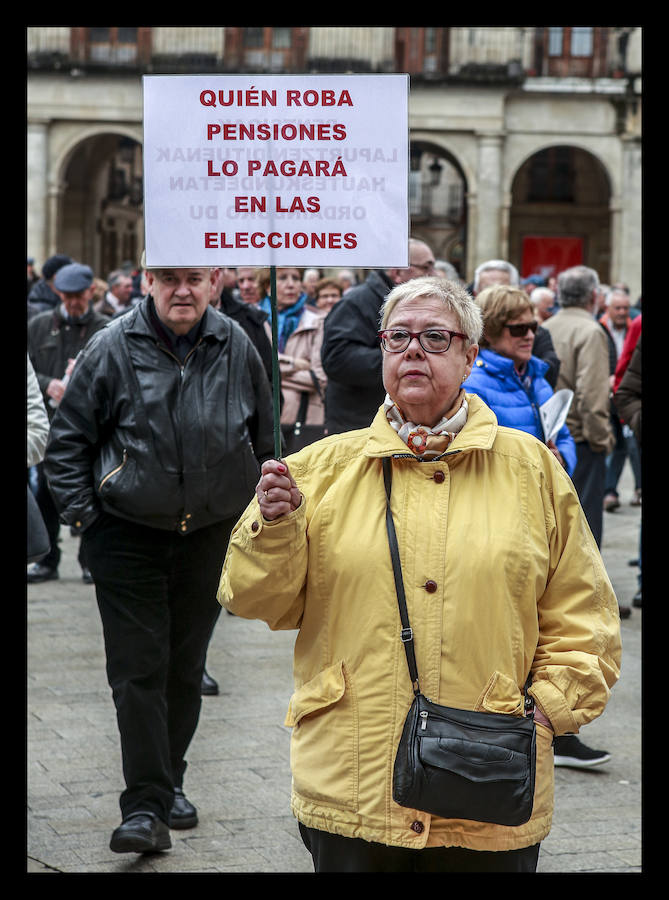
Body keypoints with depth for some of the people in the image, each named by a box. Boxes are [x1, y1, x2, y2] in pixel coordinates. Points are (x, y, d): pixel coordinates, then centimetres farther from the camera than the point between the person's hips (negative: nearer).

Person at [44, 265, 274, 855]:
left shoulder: (236, 347, 1)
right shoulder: (113, 348, -8)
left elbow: (264, 436, 14)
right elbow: (68, 438, -1)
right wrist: (82, 515, -7)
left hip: (210, 535, 3)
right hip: (128, 536, -3)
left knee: (185, 668, 12)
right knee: (139, 670, -7)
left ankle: (170, 783, 28)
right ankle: (146, 806, -6)